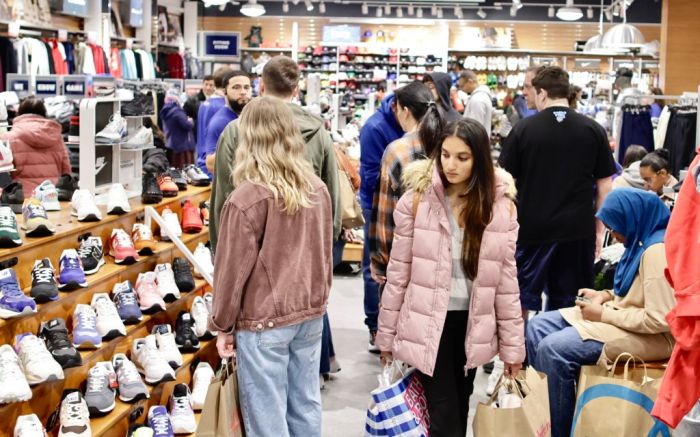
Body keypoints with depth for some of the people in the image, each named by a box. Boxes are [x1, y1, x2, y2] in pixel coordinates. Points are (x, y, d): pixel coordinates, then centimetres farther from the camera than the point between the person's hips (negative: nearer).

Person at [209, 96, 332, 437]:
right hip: (311, 313, 6)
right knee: (306, 408, 16)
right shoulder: (318, 189, 1)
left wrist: (222, 325, -1)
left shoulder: (247, 198, -18)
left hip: (264, 321, -6)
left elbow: (233, 269, -13)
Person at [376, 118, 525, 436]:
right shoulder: (417, 198, -9)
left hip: (473, 325, 3)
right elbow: (399, 272, -4)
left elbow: (506, 278, 1)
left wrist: (512, 344, 2)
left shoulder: (501, 205, -3)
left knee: (459, 411, 17)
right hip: (428, 323, -3)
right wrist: (387, 334, 0)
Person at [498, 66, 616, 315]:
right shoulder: (593, 130, 0)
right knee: (568, 304, 10)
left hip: (531, 229, -1)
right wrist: (599, 228, 13)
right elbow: (605, 186, 3)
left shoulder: (523, 129, -4)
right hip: (578, 229, 1)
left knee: (522, 300, 12)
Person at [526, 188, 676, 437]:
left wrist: (604, 314, -17)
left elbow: (659, 319, -26)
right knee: (537, 328, 3)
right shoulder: (643, 240, 7)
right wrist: (606, 296, 5)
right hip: (624, 317, 11)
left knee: (554, 349, -24)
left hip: (651, 336, -11)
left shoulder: (657, 250, -23)